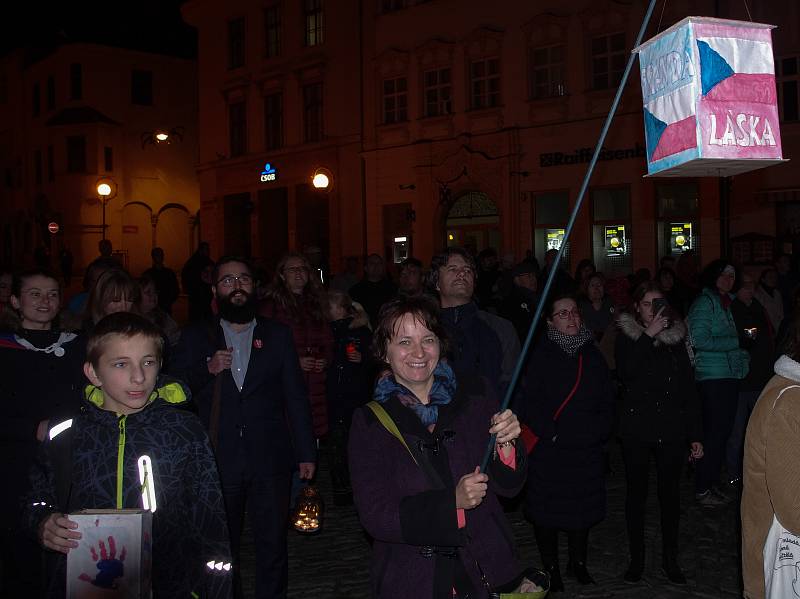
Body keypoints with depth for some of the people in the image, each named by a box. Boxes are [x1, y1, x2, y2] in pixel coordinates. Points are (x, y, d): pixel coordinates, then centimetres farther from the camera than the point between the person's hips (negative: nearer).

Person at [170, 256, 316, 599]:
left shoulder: (278, 335, 8)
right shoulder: (195, 337, 7)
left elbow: (296, 396, 7)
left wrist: (306, 453, 3)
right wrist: (207, 369, -15)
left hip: (270, 460, 0)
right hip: (218, 462, 0)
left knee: (273, 546, 5)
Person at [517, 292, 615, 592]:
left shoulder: (593, 355, 8)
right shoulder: (540, 356, -7)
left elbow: (607, 401, 8)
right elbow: (527, 402, -11)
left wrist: (597, 431, -5)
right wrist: (551, 432, -16)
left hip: (587, 450, 4)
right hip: (548, 450, -4)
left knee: (583, 508, 14)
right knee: (548, 510, 6)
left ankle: (578, 562, 33)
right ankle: (551, 568, 22)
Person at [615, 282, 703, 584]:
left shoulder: (676, 338, 6)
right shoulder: (626, 336, -1)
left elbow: (689, 388, 7)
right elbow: (625, 372, -21)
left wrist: (695, 435, 5)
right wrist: (649, 335, -22)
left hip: (672, 430, 2)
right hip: (637, 429, -2)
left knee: (671, 493, 8)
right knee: (636, 493, 6)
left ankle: (670, 558, 23)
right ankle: (636, 558, 20)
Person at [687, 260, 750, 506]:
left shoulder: (726, 303, 17)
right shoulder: (704, 302, -9)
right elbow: (698, 339, -19)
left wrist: (742, 355, 7)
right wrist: (734, 342, -15)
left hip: (730, 375, 8)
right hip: (712, 377, -8)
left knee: (724, 431, 12)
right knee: (714, 433, -5)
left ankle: (712, 483, 23)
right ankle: (702, 488, 6)